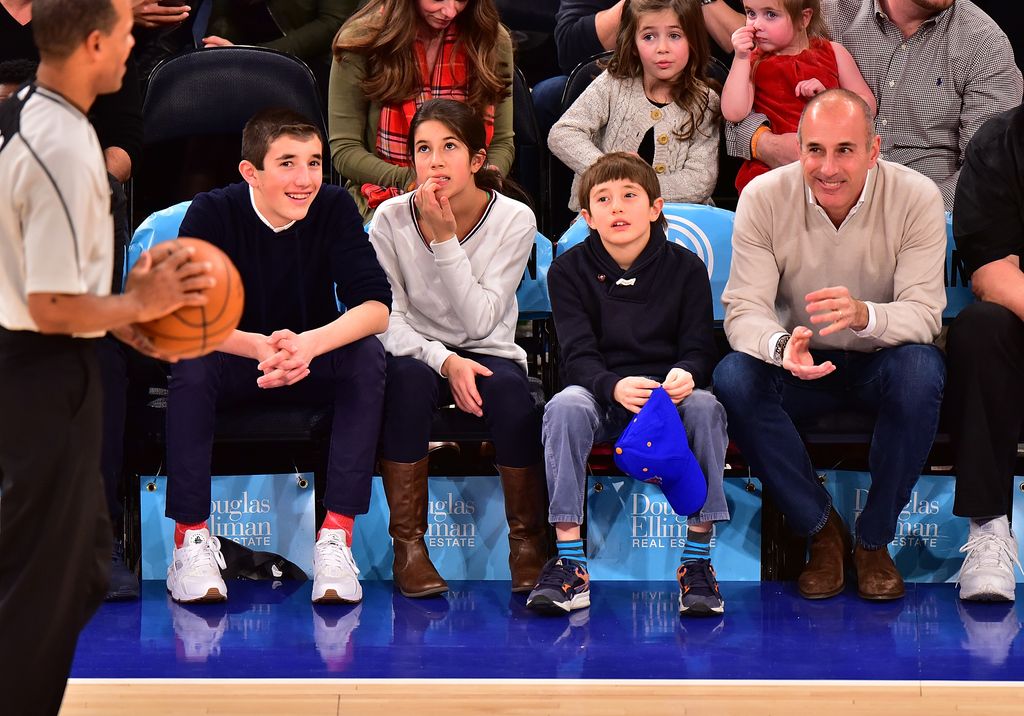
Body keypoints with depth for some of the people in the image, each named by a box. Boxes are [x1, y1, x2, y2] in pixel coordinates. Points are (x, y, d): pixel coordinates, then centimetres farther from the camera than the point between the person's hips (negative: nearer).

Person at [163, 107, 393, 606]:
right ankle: (191, 536, -23)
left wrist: (309, 344, -43)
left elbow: (376, 306, -22)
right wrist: (259, 347, -45)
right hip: (233, 366, -1)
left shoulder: (335, 209, -12)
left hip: (314, 365, 1)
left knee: (368, 356, -29)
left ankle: (336, 536, -29)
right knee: (191, 364, -32)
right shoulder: (213, 213, -15)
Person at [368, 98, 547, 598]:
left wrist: (445, 240, -24)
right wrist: (444, 361, -26)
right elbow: (387, 320, -9)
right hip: (417, 352, 0)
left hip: (487, 353, 0)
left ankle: (528, 540, -16)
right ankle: (408, 544, -24)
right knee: (406, 377, -35)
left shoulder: (513, 219, -10)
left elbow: (481, 321, -18)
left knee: (507, 387, -34)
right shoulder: (392, 219, -8)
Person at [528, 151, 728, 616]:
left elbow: (700, 349, -3)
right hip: (601, 395, 0)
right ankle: (569, 567, -33)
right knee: (565, 407, -34)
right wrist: (615, 387, -33)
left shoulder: (685, 267, 2)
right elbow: (578, 356, -10)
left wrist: (685, 375, -30)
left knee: (705, 406, -33)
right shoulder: (569, 271, 1)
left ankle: (697, 559, -27)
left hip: (670, 391, 0)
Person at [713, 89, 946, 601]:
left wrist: (863, 314, -47)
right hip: (801, 367, 1)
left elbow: (924, 312, -23)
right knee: (732, 378, -30)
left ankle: (874, 540, -15)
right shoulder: (763, 198, -13)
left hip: (880, 366, -1)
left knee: (920, 371, -35)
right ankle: (821, 529, -13)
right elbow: (743, 309, -18)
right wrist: (781, 345, -43)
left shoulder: (916, 198, -16)